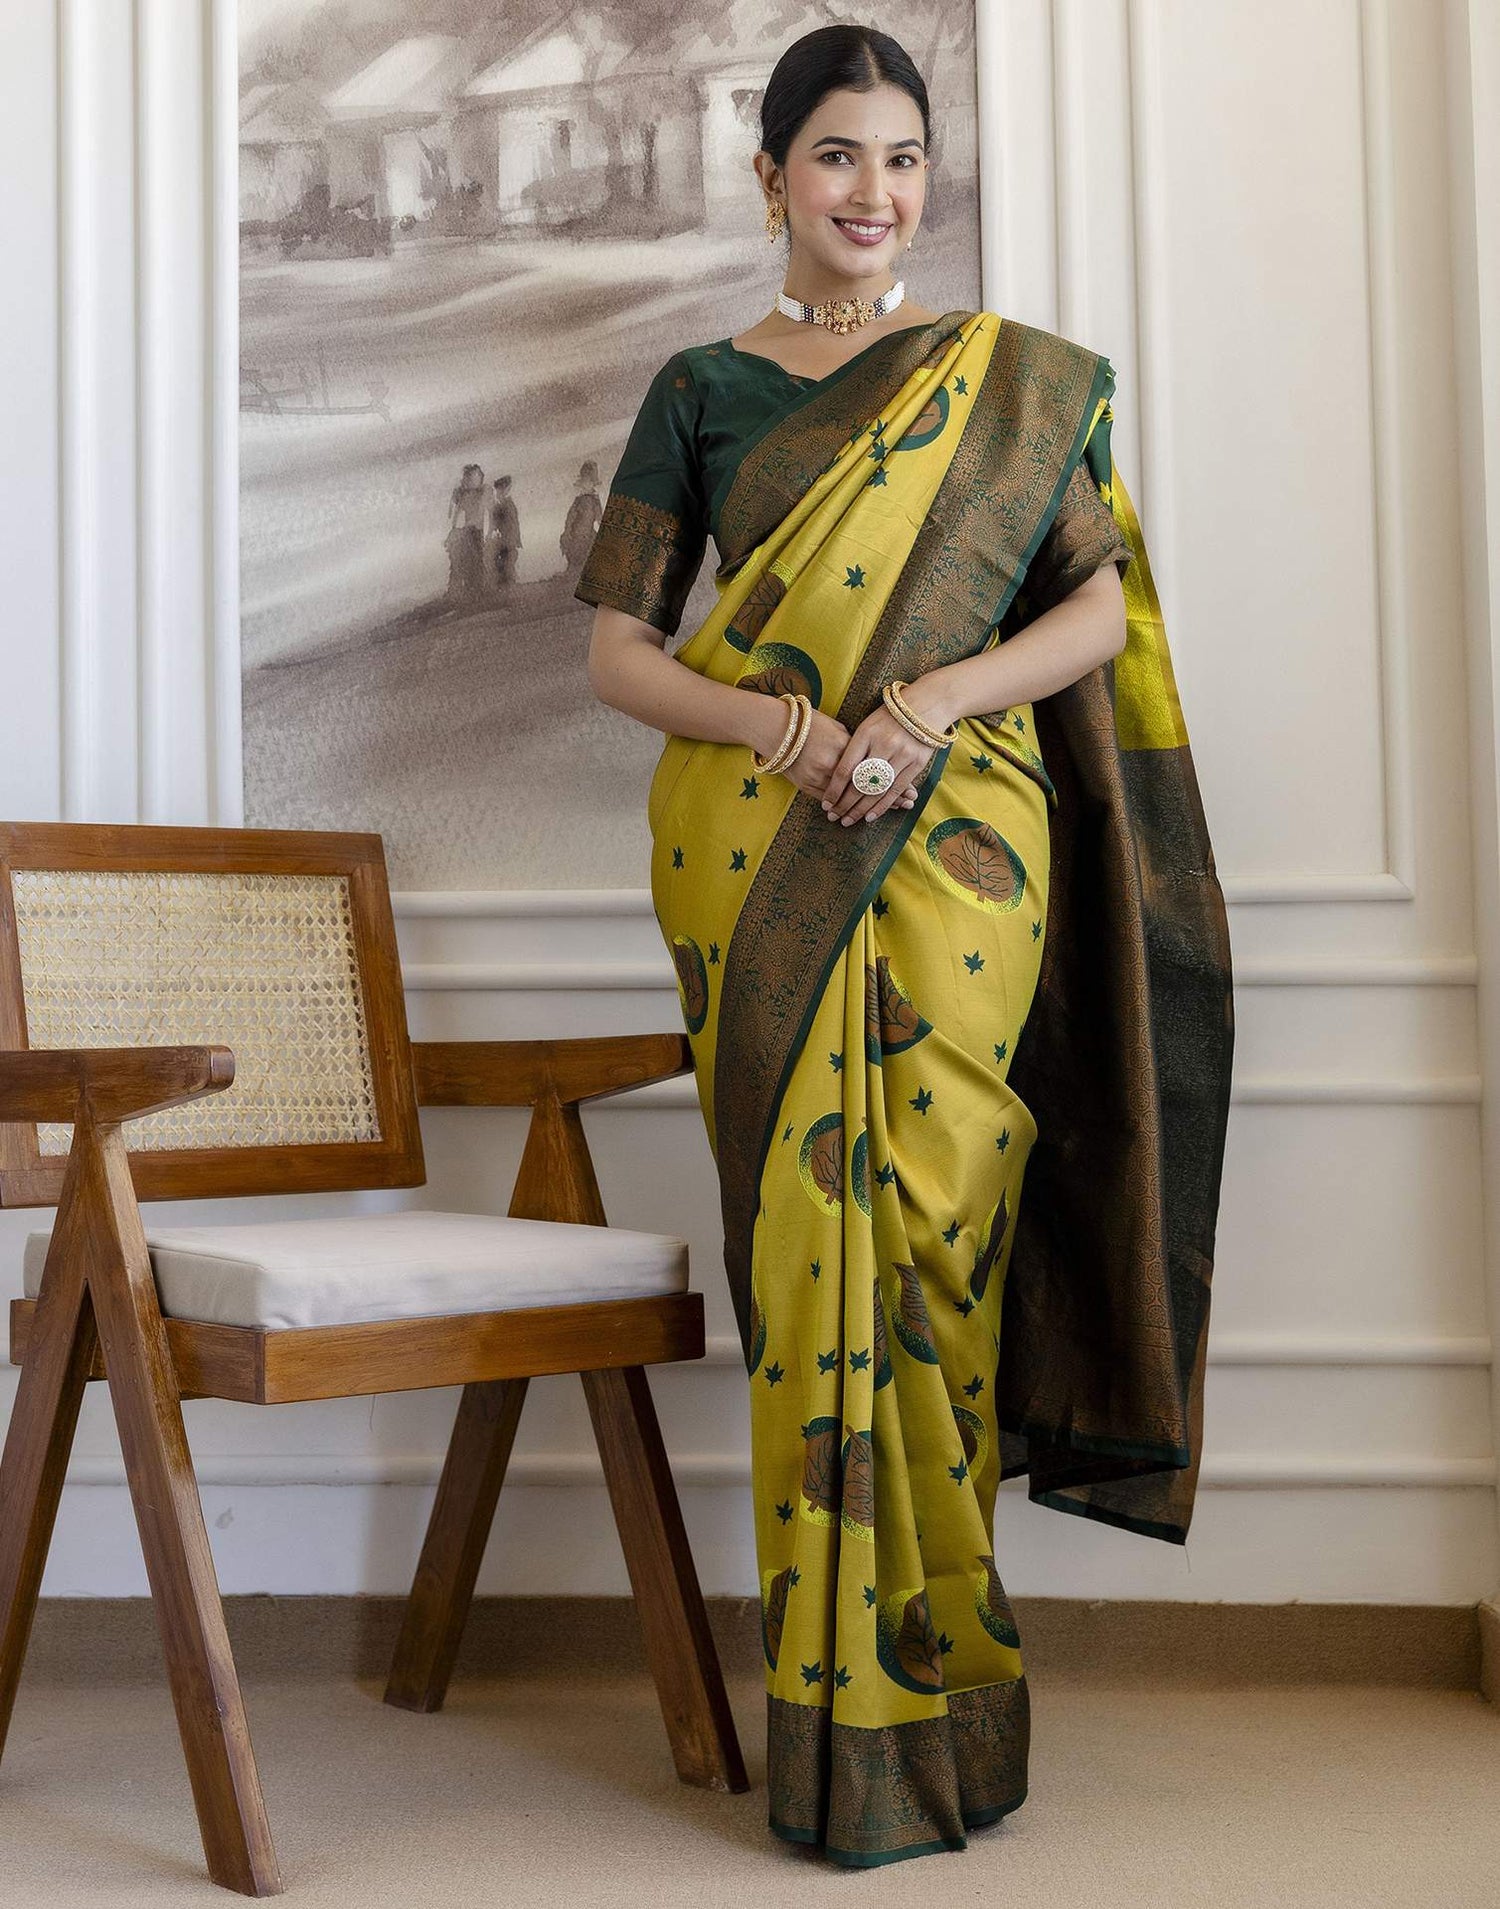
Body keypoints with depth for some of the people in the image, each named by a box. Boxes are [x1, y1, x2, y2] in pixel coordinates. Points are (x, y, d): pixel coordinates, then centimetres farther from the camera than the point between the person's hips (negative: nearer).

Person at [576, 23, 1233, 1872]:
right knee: (804, 1238, -3)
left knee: (935, 1227, -5)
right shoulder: (702, 389, 12)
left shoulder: (1021, 381, 12)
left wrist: (932, 704, -12)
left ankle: (933, 1679, 11)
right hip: (754, 855, 0)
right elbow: (618, 647, 7)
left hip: (959, 839, 0)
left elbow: (1103, 610, 5)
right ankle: (839, 1718, 7)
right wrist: (780, 732, -11)